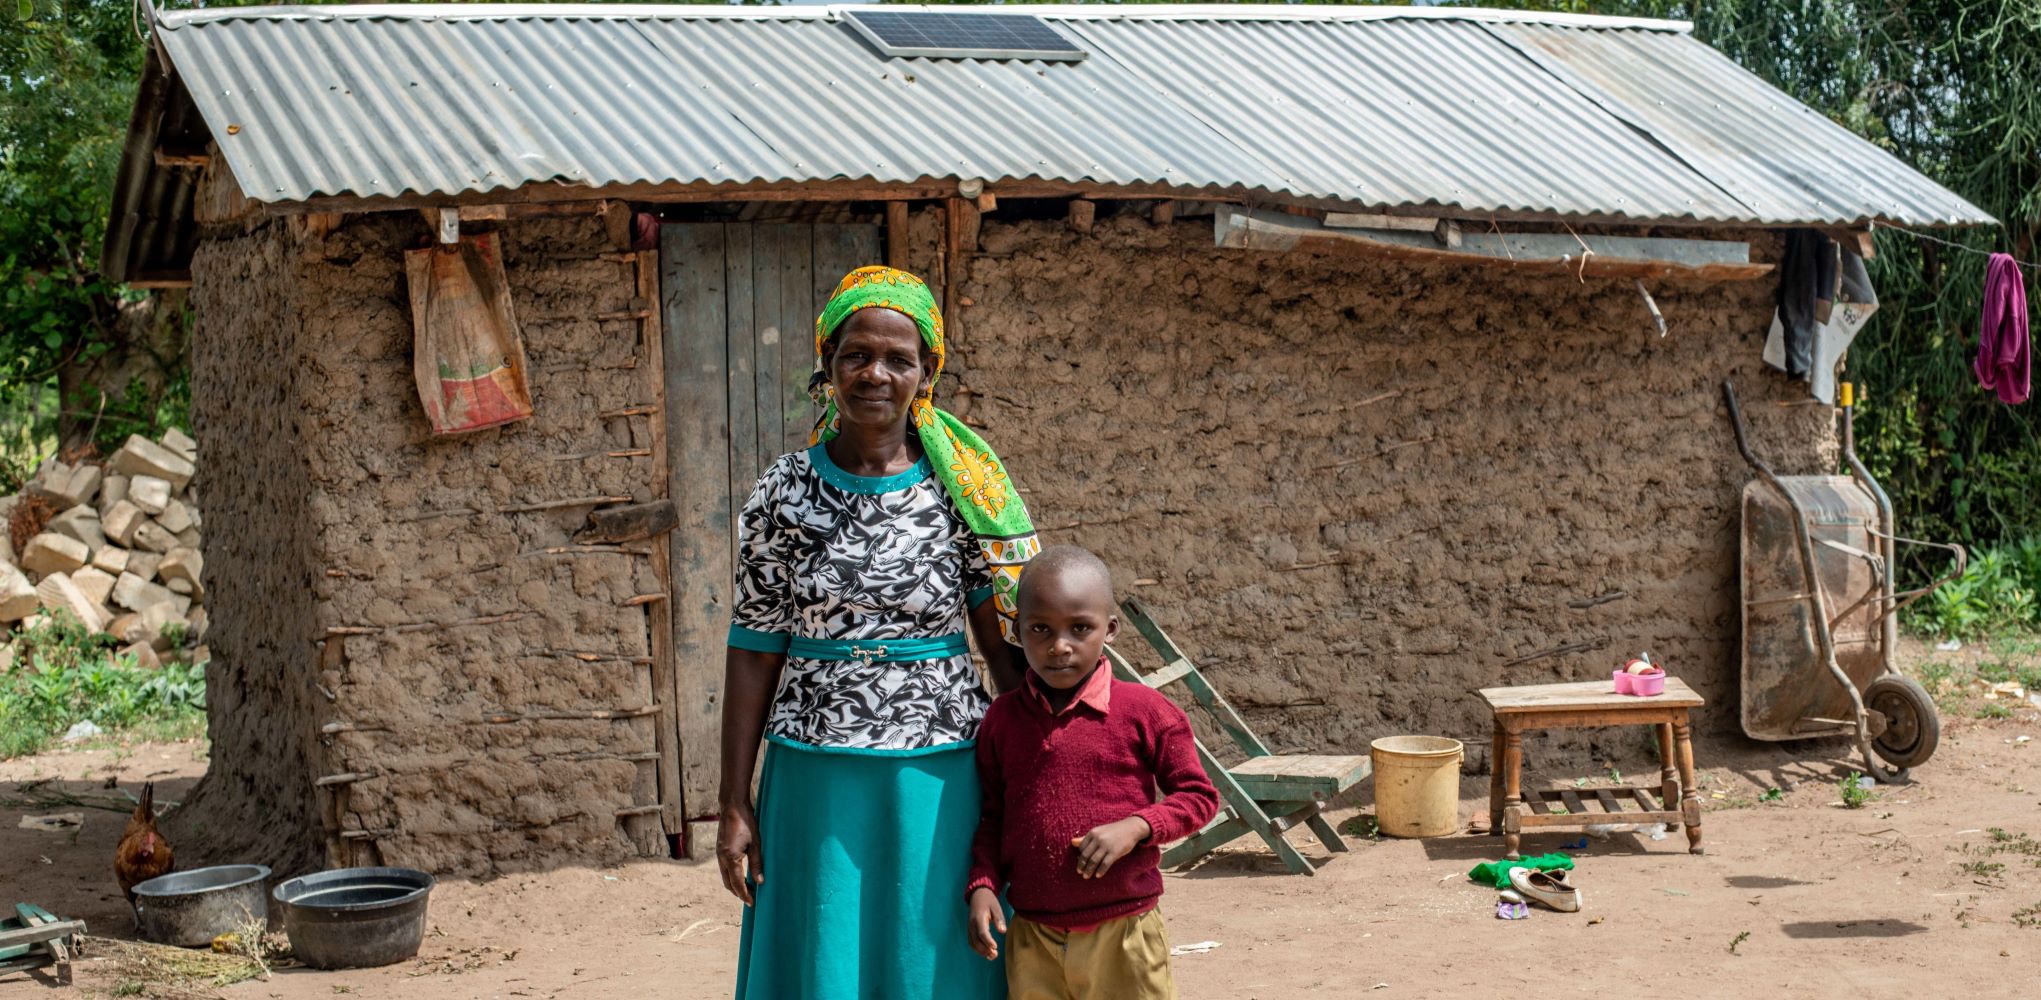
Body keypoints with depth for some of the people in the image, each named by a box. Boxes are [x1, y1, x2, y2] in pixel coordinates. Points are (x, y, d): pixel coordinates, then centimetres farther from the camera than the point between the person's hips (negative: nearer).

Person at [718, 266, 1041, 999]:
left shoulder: (964, 489, -1)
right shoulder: (786, 493, 0)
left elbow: (1003, 641, 1)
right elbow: (753, 654, 2)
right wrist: (735, 804, 1)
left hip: (936, 776, 0)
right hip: (816, 781, 0)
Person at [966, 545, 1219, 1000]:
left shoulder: (1144, 712, -7)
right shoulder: (1002, 719, 3)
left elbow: (1198, 796, -1)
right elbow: (992, 816, 11)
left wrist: (1135, 827, -17)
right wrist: (983, 886, -3)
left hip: (1123, 933, -3)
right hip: (1033, 936, 3)